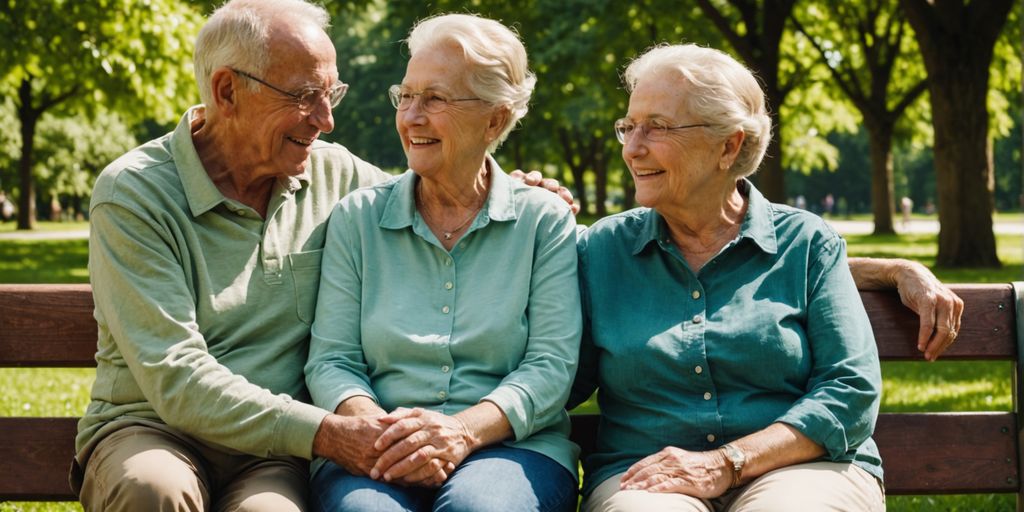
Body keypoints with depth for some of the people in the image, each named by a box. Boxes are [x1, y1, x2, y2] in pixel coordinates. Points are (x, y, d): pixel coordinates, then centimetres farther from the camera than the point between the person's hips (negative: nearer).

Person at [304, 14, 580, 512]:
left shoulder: (543, 219, 8)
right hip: (375, 455, 1)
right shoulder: (357, 217, 12)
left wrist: (462, 430, -20)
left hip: (510, 447, 0)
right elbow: (330, 361, 7)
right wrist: (373, 425, -17)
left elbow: (551, 364, -2)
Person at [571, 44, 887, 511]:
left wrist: (726, 464, -15)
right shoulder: (603, 249, 12)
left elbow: (852, 390, -3)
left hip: (800, 467, 0)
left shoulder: (806, 242, 7)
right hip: (641, 474, 0)